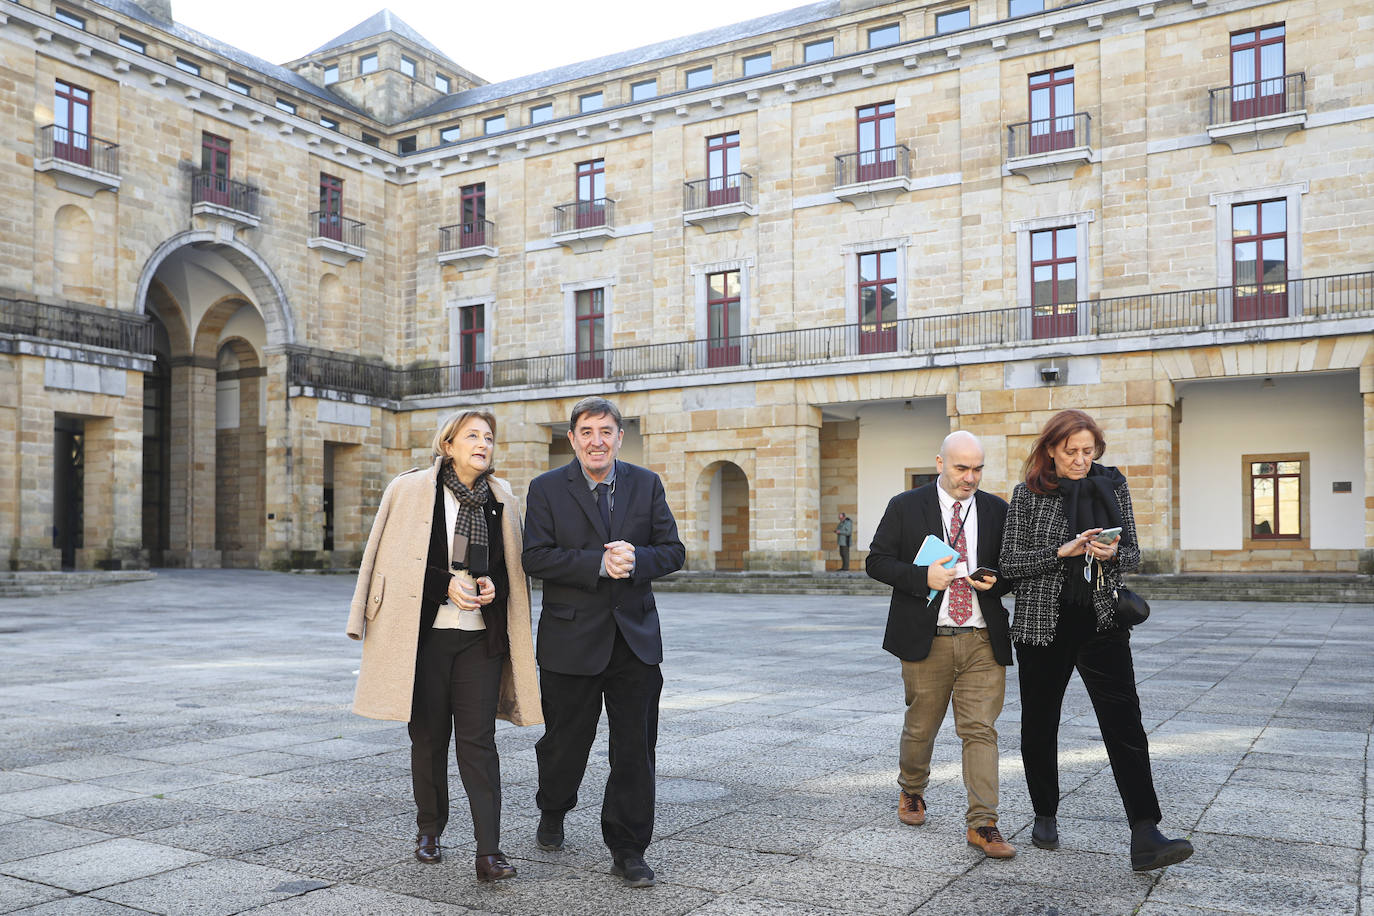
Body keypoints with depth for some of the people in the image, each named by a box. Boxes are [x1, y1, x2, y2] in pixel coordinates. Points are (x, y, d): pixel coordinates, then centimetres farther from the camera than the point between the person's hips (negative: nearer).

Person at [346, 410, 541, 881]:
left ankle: (489, 852, -3)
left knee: (478, 740, -3)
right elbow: (392, 561, -2)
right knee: (429, 736, 10)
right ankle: (429, 830, 30)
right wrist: (446, 585, -13)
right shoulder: (410, 490, -2)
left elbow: (514, 565, 16)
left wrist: (494, 585, -5)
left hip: (481, 636, 1)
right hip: (426, 633, -1)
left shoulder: (500, 499, 6)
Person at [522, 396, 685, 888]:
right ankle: (552, 812, 42)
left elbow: (673, 550, 2)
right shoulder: (547, 489, -2)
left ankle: (627, 848, 15)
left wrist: (636, 559, -18)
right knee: (565, 740, 13)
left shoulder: (647, 485, 6)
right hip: (572, 638, -2)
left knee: (635, 747, 2)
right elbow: (536, 557, -12)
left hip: (635, 637, 2)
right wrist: (600, 564, -22)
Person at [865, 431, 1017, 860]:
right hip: (927, 641, -1)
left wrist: (995, 582, -8)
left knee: (981, 731, -3)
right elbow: (876, 561, 0)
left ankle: (982, 824, 2)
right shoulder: (905, 507, 0)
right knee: (920, 727, 12)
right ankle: (911, 791, 38)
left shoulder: (997, 510, 8)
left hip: (983, 641, 1)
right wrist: (923, 576, -16)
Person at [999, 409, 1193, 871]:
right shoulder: (1028, 494, -2)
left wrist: (1111, 555, -13)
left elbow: (1133, 554, 9)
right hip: (1044, 623, -1)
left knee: (1125, 722, -9)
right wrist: (1063, 552, -18)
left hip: (1102, 622, 1)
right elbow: (1011, 562, -4)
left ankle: (1145, 838, -11)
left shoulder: (1113, 485, 6)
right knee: (1039, 725, 9)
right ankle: (1045, 816, 28)